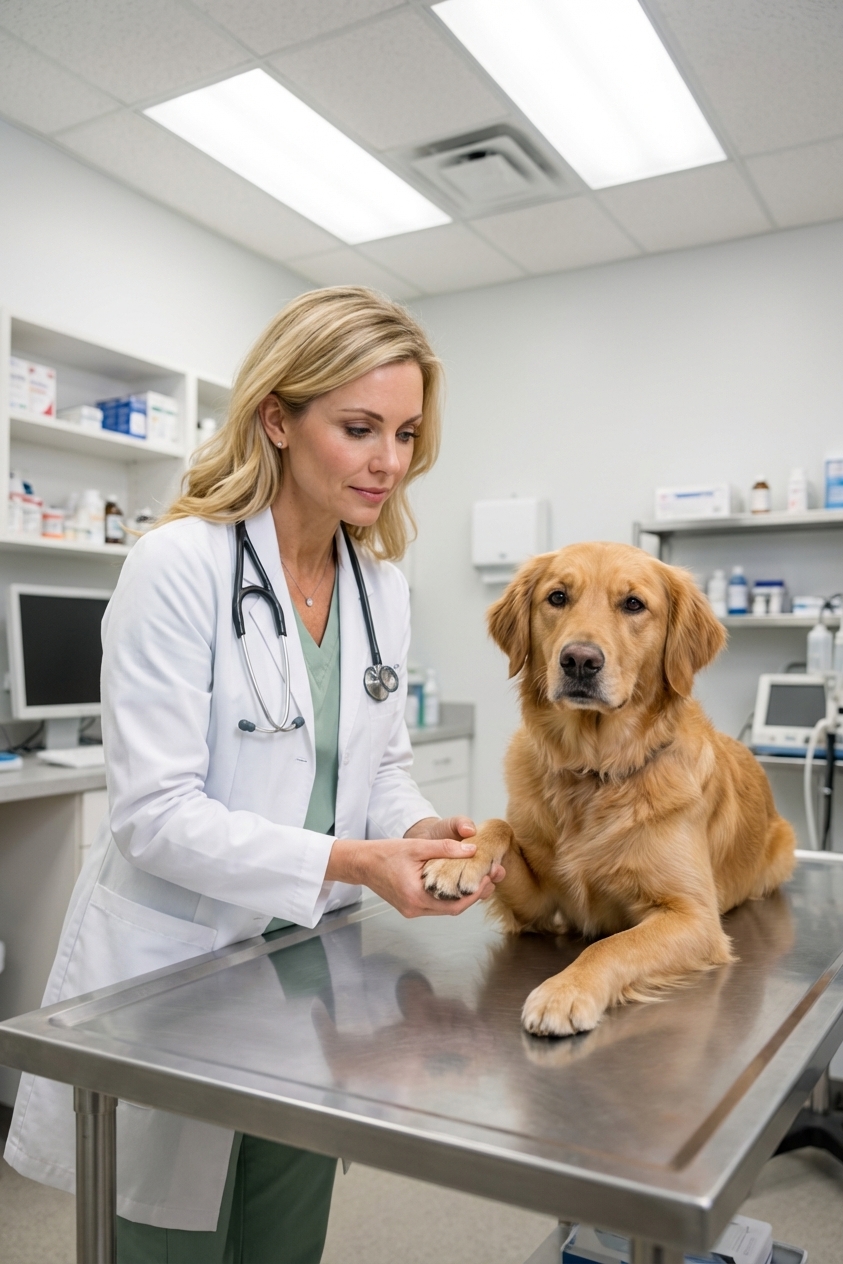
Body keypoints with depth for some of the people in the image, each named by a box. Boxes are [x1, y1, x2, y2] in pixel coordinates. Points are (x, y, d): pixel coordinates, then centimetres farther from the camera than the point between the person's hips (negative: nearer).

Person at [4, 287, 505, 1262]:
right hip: (174, 979, -6)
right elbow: (153, 812, -22)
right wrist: (348, 862, -29)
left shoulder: (384, 586, 2)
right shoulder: (179, 564, -19)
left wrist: (420, 830, -12)